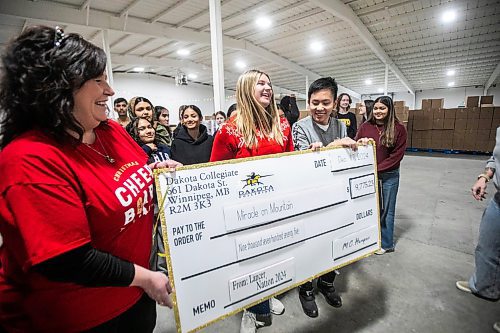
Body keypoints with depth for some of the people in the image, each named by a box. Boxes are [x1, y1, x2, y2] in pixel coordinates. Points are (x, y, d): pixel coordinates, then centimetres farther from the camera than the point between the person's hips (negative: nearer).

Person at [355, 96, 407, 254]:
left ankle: (386, 243, 26)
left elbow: (397, 155, -9)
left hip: (389, 175, -2)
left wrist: (377, 168, -15)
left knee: (387, 209, 9)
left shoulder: (399, 129, -6)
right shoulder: (365, 126, 1)